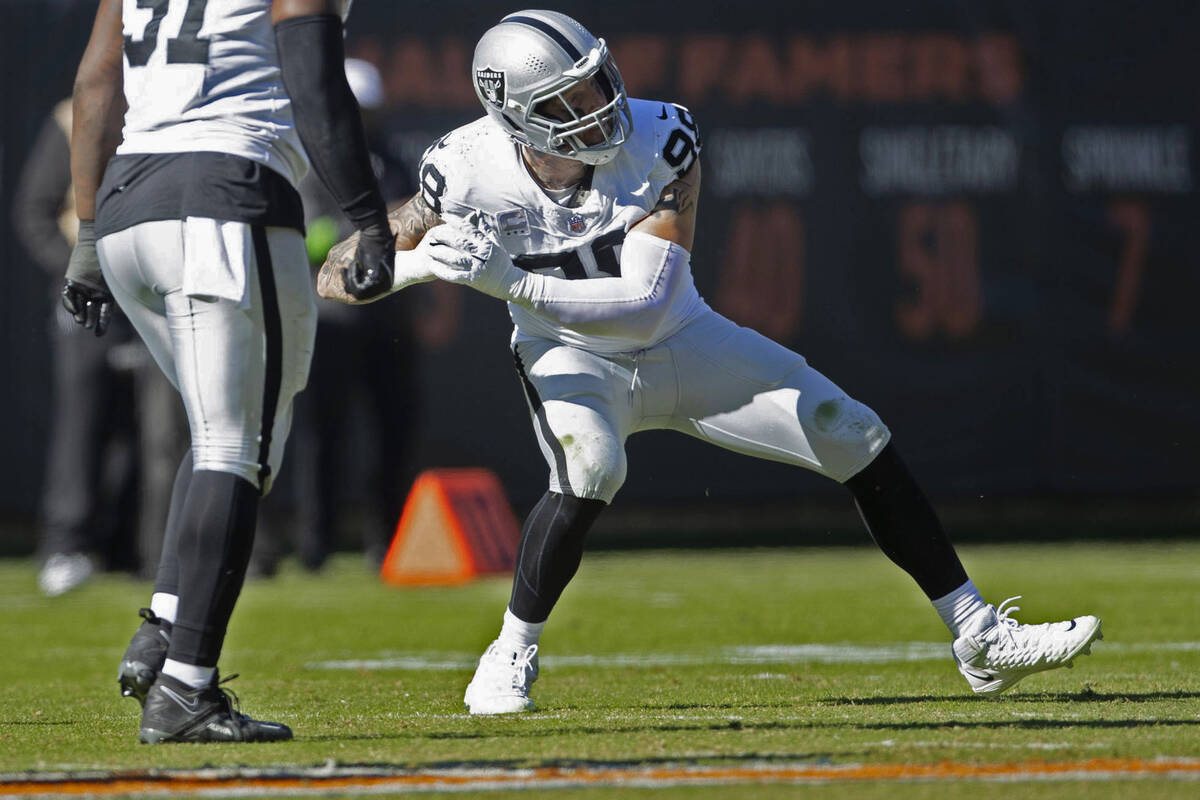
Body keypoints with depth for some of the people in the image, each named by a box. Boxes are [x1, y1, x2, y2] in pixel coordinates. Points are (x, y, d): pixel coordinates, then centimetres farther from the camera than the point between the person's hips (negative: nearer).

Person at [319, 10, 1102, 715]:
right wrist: (425, 267, -34)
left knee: (857, 440, -4)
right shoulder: (466, 174, -25)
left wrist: (508, 280, -41)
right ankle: (511, 657, -15)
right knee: (591, 468, -35)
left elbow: (644, 304, -32)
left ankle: (982, 639, 6)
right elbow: (340, 275, -13)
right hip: (574, 362, -2)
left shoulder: (659, 143, -27)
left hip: (678, 342, 2)